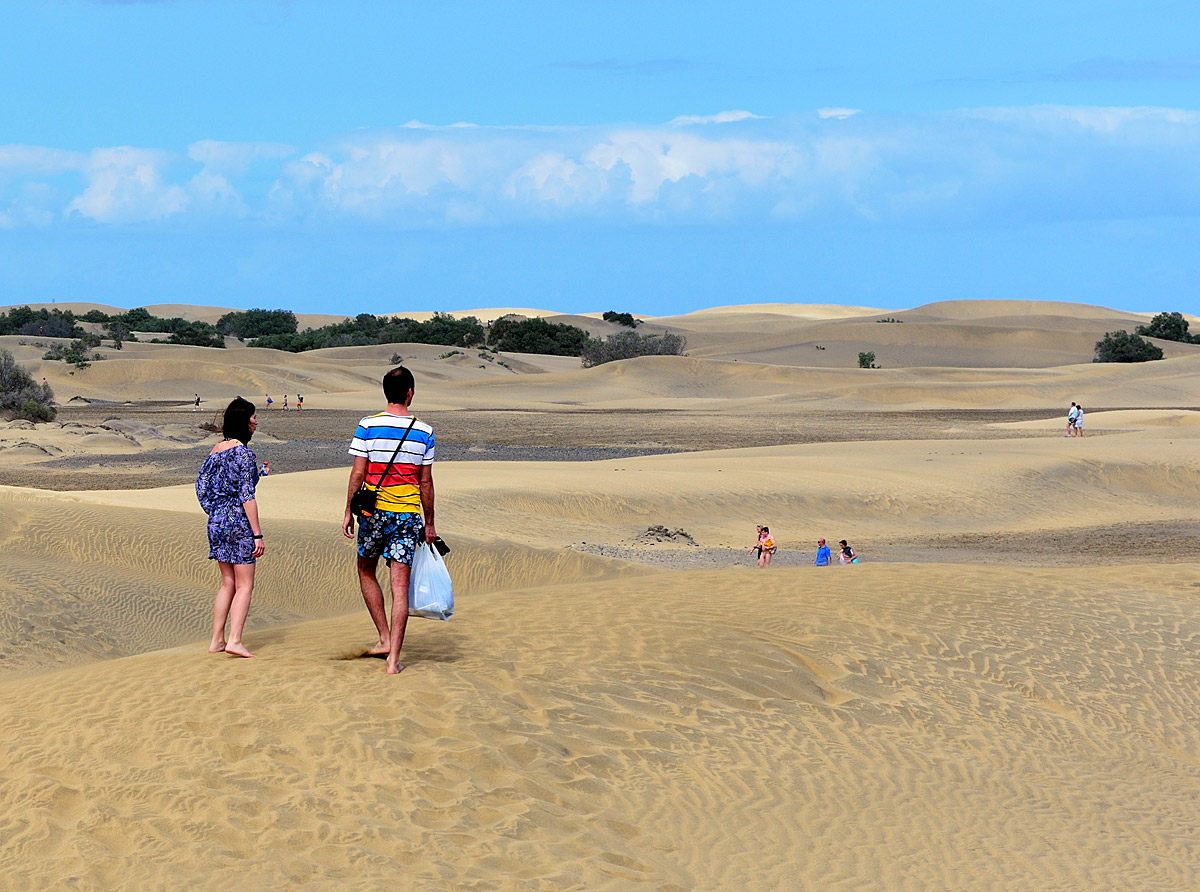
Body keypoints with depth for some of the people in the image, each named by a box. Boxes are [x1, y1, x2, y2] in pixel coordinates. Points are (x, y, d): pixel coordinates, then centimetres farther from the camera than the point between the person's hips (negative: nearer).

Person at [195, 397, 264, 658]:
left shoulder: (216, 450, 10)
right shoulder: (243, 453, -14)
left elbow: (201, 486, 12)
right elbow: (247, 496, -17)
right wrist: (258, 533, -15)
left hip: (216, 522, 8)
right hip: (239, 522, -8)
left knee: (228, 583, 15)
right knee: (244, 585, -2)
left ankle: (217, 640, 13)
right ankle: (235, 641, -10)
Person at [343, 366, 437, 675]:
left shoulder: (368, 426, -5)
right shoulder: (424, 432, 0)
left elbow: (358, 473, -5)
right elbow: (426, 482, 4)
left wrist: (348, 511, 5)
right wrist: (429, 523, 13)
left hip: (375, 512, -1)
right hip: (408, 514, 1)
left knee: (366, 571, 22)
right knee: (400, 585, 0)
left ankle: (385, 638, 16)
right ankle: (393, 659, -3)